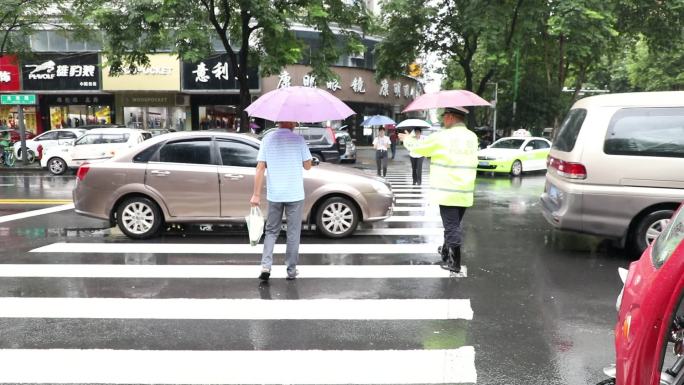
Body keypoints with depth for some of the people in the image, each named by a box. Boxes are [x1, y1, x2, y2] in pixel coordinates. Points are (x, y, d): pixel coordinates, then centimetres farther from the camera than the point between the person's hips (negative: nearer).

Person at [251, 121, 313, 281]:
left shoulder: (267, 139, 0)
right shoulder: (298, 140, -7)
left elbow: (260, 168, -3)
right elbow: (307, 166, -2)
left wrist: (256, 194, -2)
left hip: (274, 195, 2)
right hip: (295, 194, -2)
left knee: (271, 231, 15)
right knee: (293, 233, 10)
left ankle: (266, 266, 1)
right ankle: (291, 270, 15)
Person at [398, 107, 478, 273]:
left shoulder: (442, 137, -12)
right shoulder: (472, 137, 6)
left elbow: (417, 148, 0)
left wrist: (406, 139, 22)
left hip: (448, 192, -6)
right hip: (466, 192, 6)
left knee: (451, 226, -2)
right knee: (453, 224, 20)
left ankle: (454, 262, 0)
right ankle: (446, 251, 38)